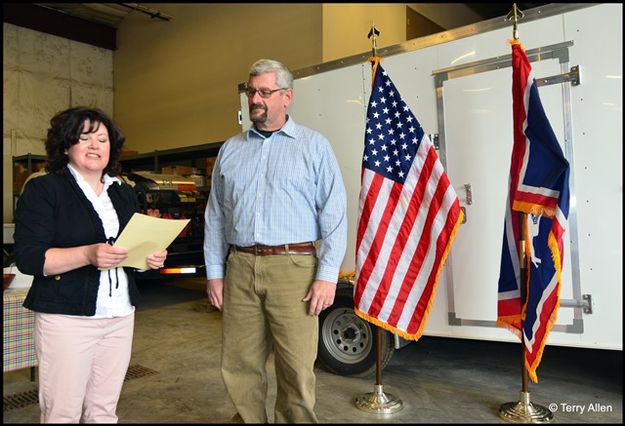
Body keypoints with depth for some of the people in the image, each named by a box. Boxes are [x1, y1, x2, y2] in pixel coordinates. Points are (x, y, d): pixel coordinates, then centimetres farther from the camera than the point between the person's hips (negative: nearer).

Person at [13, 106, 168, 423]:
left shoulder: (124, 193, 14)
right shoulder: (43, 190, -3)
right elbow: (28, 257, -11)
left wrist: (151, 257, -3)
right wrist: (88, 255, -25)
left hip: (120, 314, 5)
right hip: (66, 317, -4)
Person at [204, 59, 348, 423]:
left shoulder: (315, 146, 4)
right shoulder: (230, 150, 15)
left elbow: (335, 214, -2)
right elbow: (215, 216, 16)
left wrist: (327, 276, -9)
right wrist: (214, 272, 10)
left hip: (293, 267, -3)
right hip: (240, 269, 4)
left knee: (297, 370, 1)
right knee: (239, 367, 11)